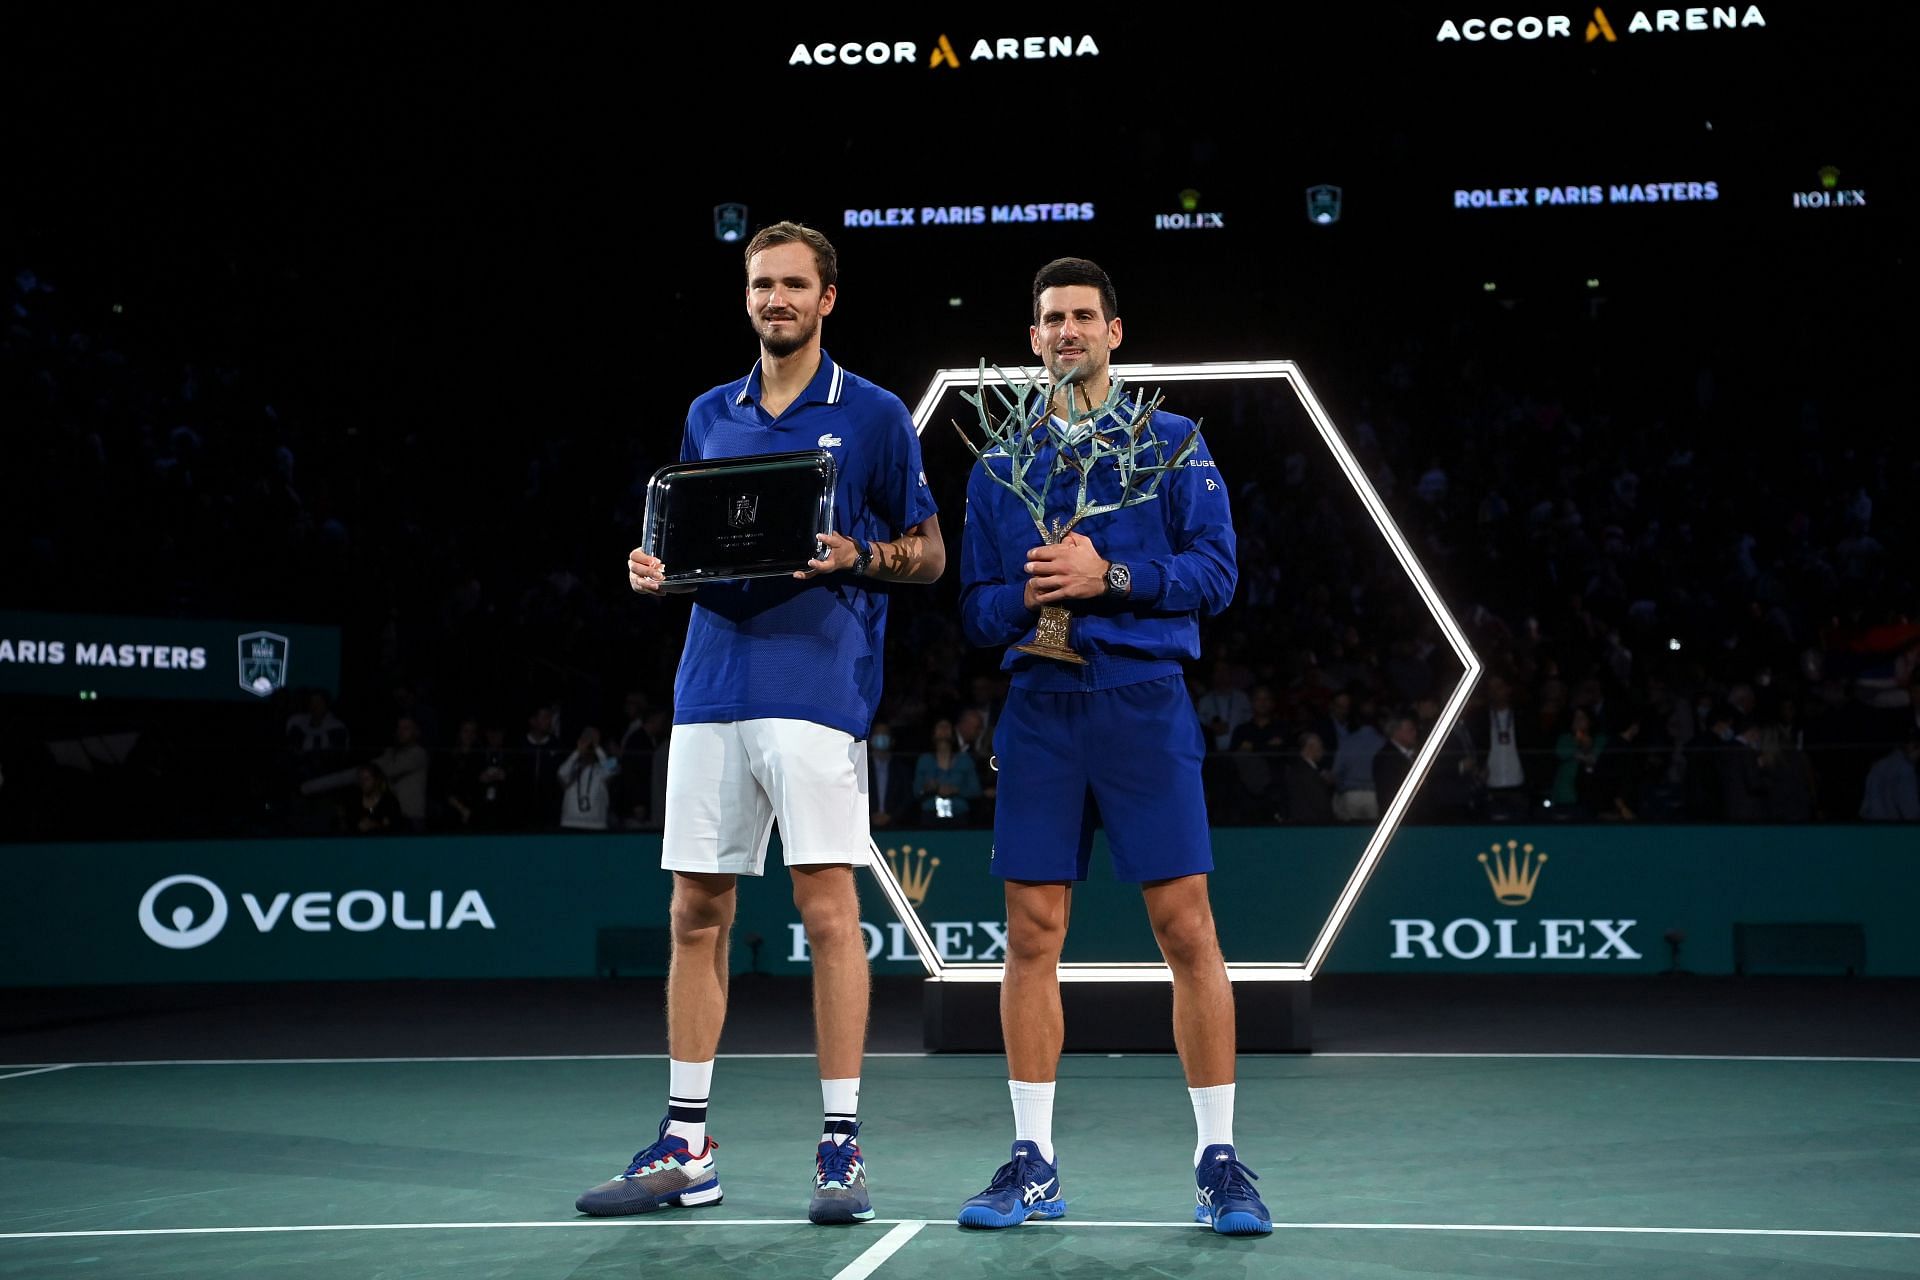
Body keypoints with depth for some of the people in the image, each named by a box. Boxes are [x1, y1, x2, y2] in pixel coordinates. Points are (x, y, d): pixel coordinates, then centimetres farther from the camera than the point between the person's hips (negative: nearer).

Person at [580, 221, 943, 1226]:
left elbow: (928, 554, 5)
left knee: (828, 911, -6)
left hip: (820, 685, -5)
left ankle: (840, 1146, 2)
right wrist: (654, 569, 1)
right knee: (696, 914, 6)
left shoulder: (873, 415, 4)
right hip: (711, 687, 5)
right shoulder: (710, 417, 17)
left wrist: (852, 556, -14)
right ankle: (685, 1147, 14)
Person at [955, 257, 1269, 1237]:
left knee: (1187, 931, -5)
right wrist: (1028, 598, -9)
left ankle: (1219, 1161, 3)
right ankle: (1033, 1164, 10)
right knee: (1032, 937, 2)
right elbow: (977, 610, 12)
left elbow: (1215, 570, -2)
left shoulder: (1172, 445, 7)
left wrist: (1111, 577, -15)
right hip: (1039, 709, 3)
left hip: (1144, 705, -3)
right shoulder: (998, 467, 15)